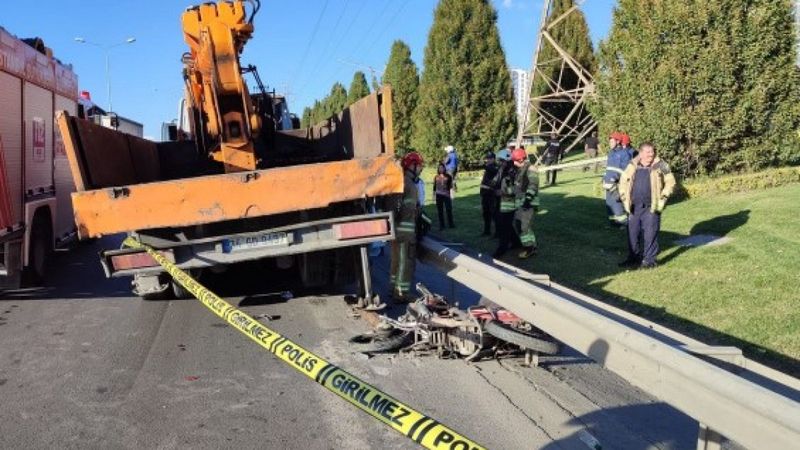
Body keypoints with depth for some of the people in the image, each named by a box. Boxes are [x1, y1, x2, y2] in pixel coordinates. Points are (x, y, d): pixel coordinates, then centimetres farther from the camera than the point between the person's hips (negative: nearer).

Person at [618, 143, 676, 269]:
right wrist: (624, 197, 7)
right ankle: (634, 257, 24)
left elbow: (670, 182, 5)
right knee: (632, 233, 9)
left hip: (651, 207, -3)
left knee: (650, 234, -2)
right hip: (634, 207, 3)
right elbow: (623, 181, 16)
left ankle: (649, 260, 8)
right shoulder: (632, 166, 5)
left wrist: (663, 197, -3)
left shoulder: (660, 166, -2)